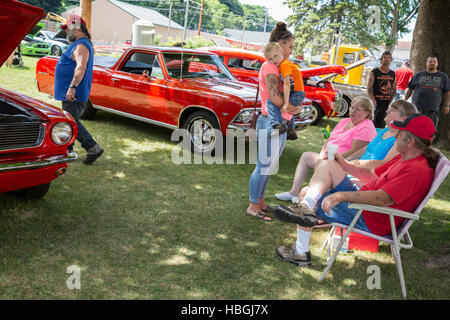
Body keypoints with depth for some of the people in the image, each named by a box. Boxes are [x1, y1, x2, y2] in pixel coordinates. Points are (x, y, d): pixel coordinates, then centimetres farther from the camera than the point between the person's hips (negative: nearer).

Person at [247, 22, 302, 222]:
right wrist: (292, 108, -9)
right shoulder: (270, 67, -14)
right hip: (270, 123, -10)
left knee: (269, 166, 15)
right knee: (264, 166, -2)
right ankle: (253, 206, 9)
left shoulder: (280, 67, 16)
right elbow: (275, 98, -25)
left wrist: (295, 107, -1)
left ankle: (260, 203, 26)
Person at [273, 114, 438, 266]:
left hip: (369, 220, -10)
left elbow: (382, 199, -34)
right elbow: (371, 174, 17)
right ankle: (305, 206, -19)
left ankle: (301, 252, -3)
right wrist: (342, 163, 8)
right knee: (327, 166, 0)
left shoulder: (418, 170, -25)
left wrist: (341, 196, -35)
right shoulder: (403, 158, 8)